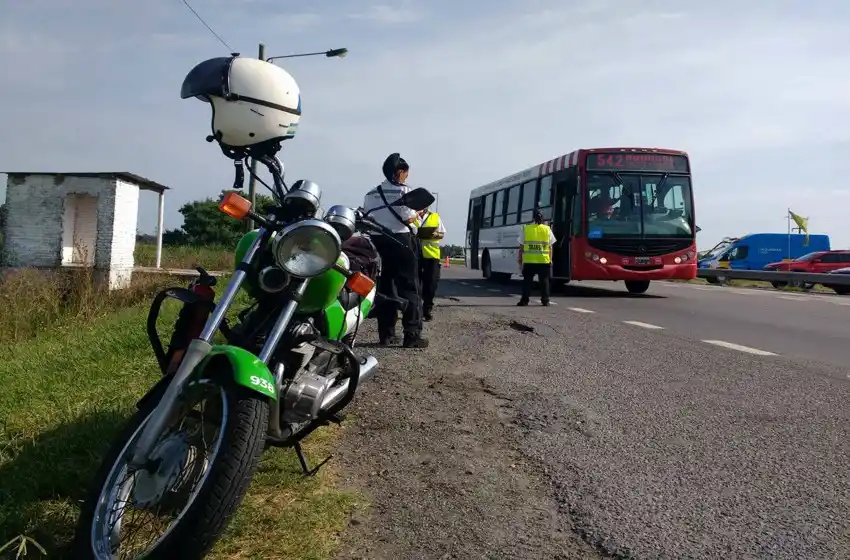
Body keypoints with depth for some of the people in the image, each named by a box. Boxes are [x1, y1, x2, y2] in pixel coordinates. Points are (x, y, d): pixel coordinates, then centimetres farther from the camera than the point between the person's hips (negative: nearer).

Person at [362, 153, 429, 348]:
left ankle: (386, 334, 11)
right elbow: (409, 218, -13)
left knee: (384, 287, 10)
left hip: (377, 241, 6)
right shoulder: (404, 190, -6)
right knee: (409, 288, -2)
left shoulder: (371, 194, 11)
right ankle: (412, 334, -6)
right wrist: (418, 213, 6)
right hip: (400, 241, -6)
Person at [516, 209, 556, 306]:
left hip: (529, 260, 0)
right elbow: (550, 247, 4)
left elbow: (521, 246, 2)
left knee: (527, 281, 6)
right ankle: (545, 300, 8)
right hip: (544, 260, 1)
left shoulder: (525, 229, 1)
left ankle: (524, 300, 4)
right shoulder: (547, 230, 3)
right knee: (544, 281, 8)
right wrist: (550, 259, 10)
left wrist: (520, 258, 11)